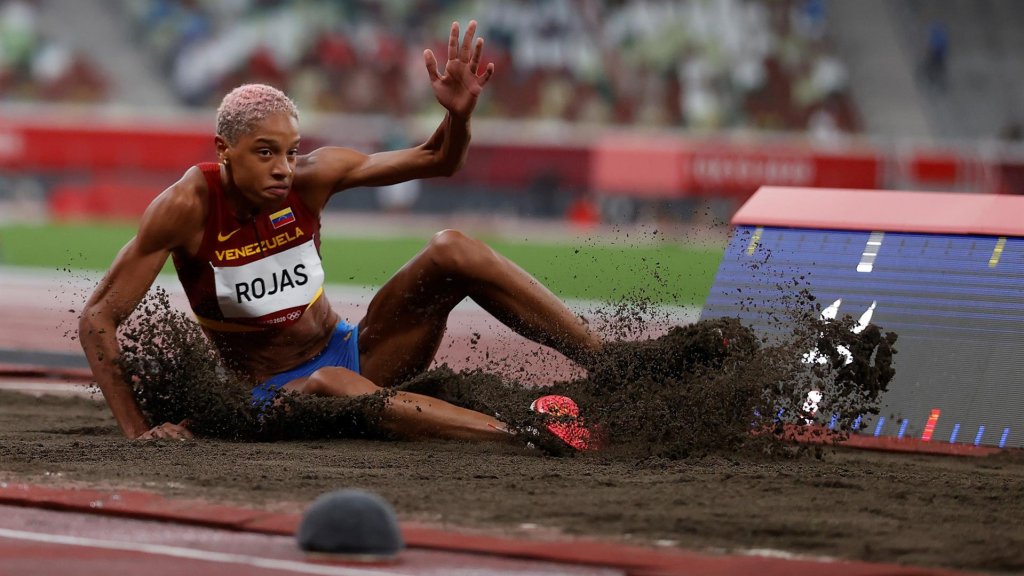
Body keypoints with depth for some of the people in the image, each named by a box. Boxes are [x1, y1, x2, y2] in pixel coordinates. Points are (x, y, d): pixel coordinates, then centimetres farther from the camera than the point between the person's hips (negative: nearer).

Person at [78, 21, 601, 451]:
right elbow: (97, 318, -17)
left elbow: (435, 161, -3)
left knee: (451, 251, -15)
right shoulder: (188, 207, -19)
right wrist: (137, 430, -24)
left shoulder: (310, 177, -8)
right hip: (272, 395, -5)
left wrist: (458, 114, -26)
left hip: (350, 352, 5)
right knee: (329, 384, -41)